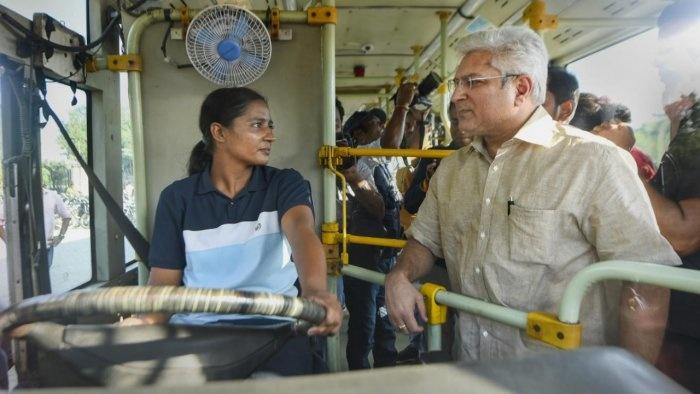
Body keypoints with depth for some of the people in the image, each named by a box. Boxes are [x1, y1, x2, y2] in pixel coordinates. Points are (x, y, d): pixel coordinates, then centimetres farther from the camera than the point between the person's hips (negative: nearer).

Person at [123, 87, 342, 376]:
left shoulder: (285, 184, 1)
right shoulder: (177, 197, 5)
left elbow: (301, 230, -20)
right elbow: (164, 278, 6)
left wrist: (314, 289, -42)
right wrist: (147, 321, -17)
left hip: (272, 324, -1)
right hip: (196, 326, 1)